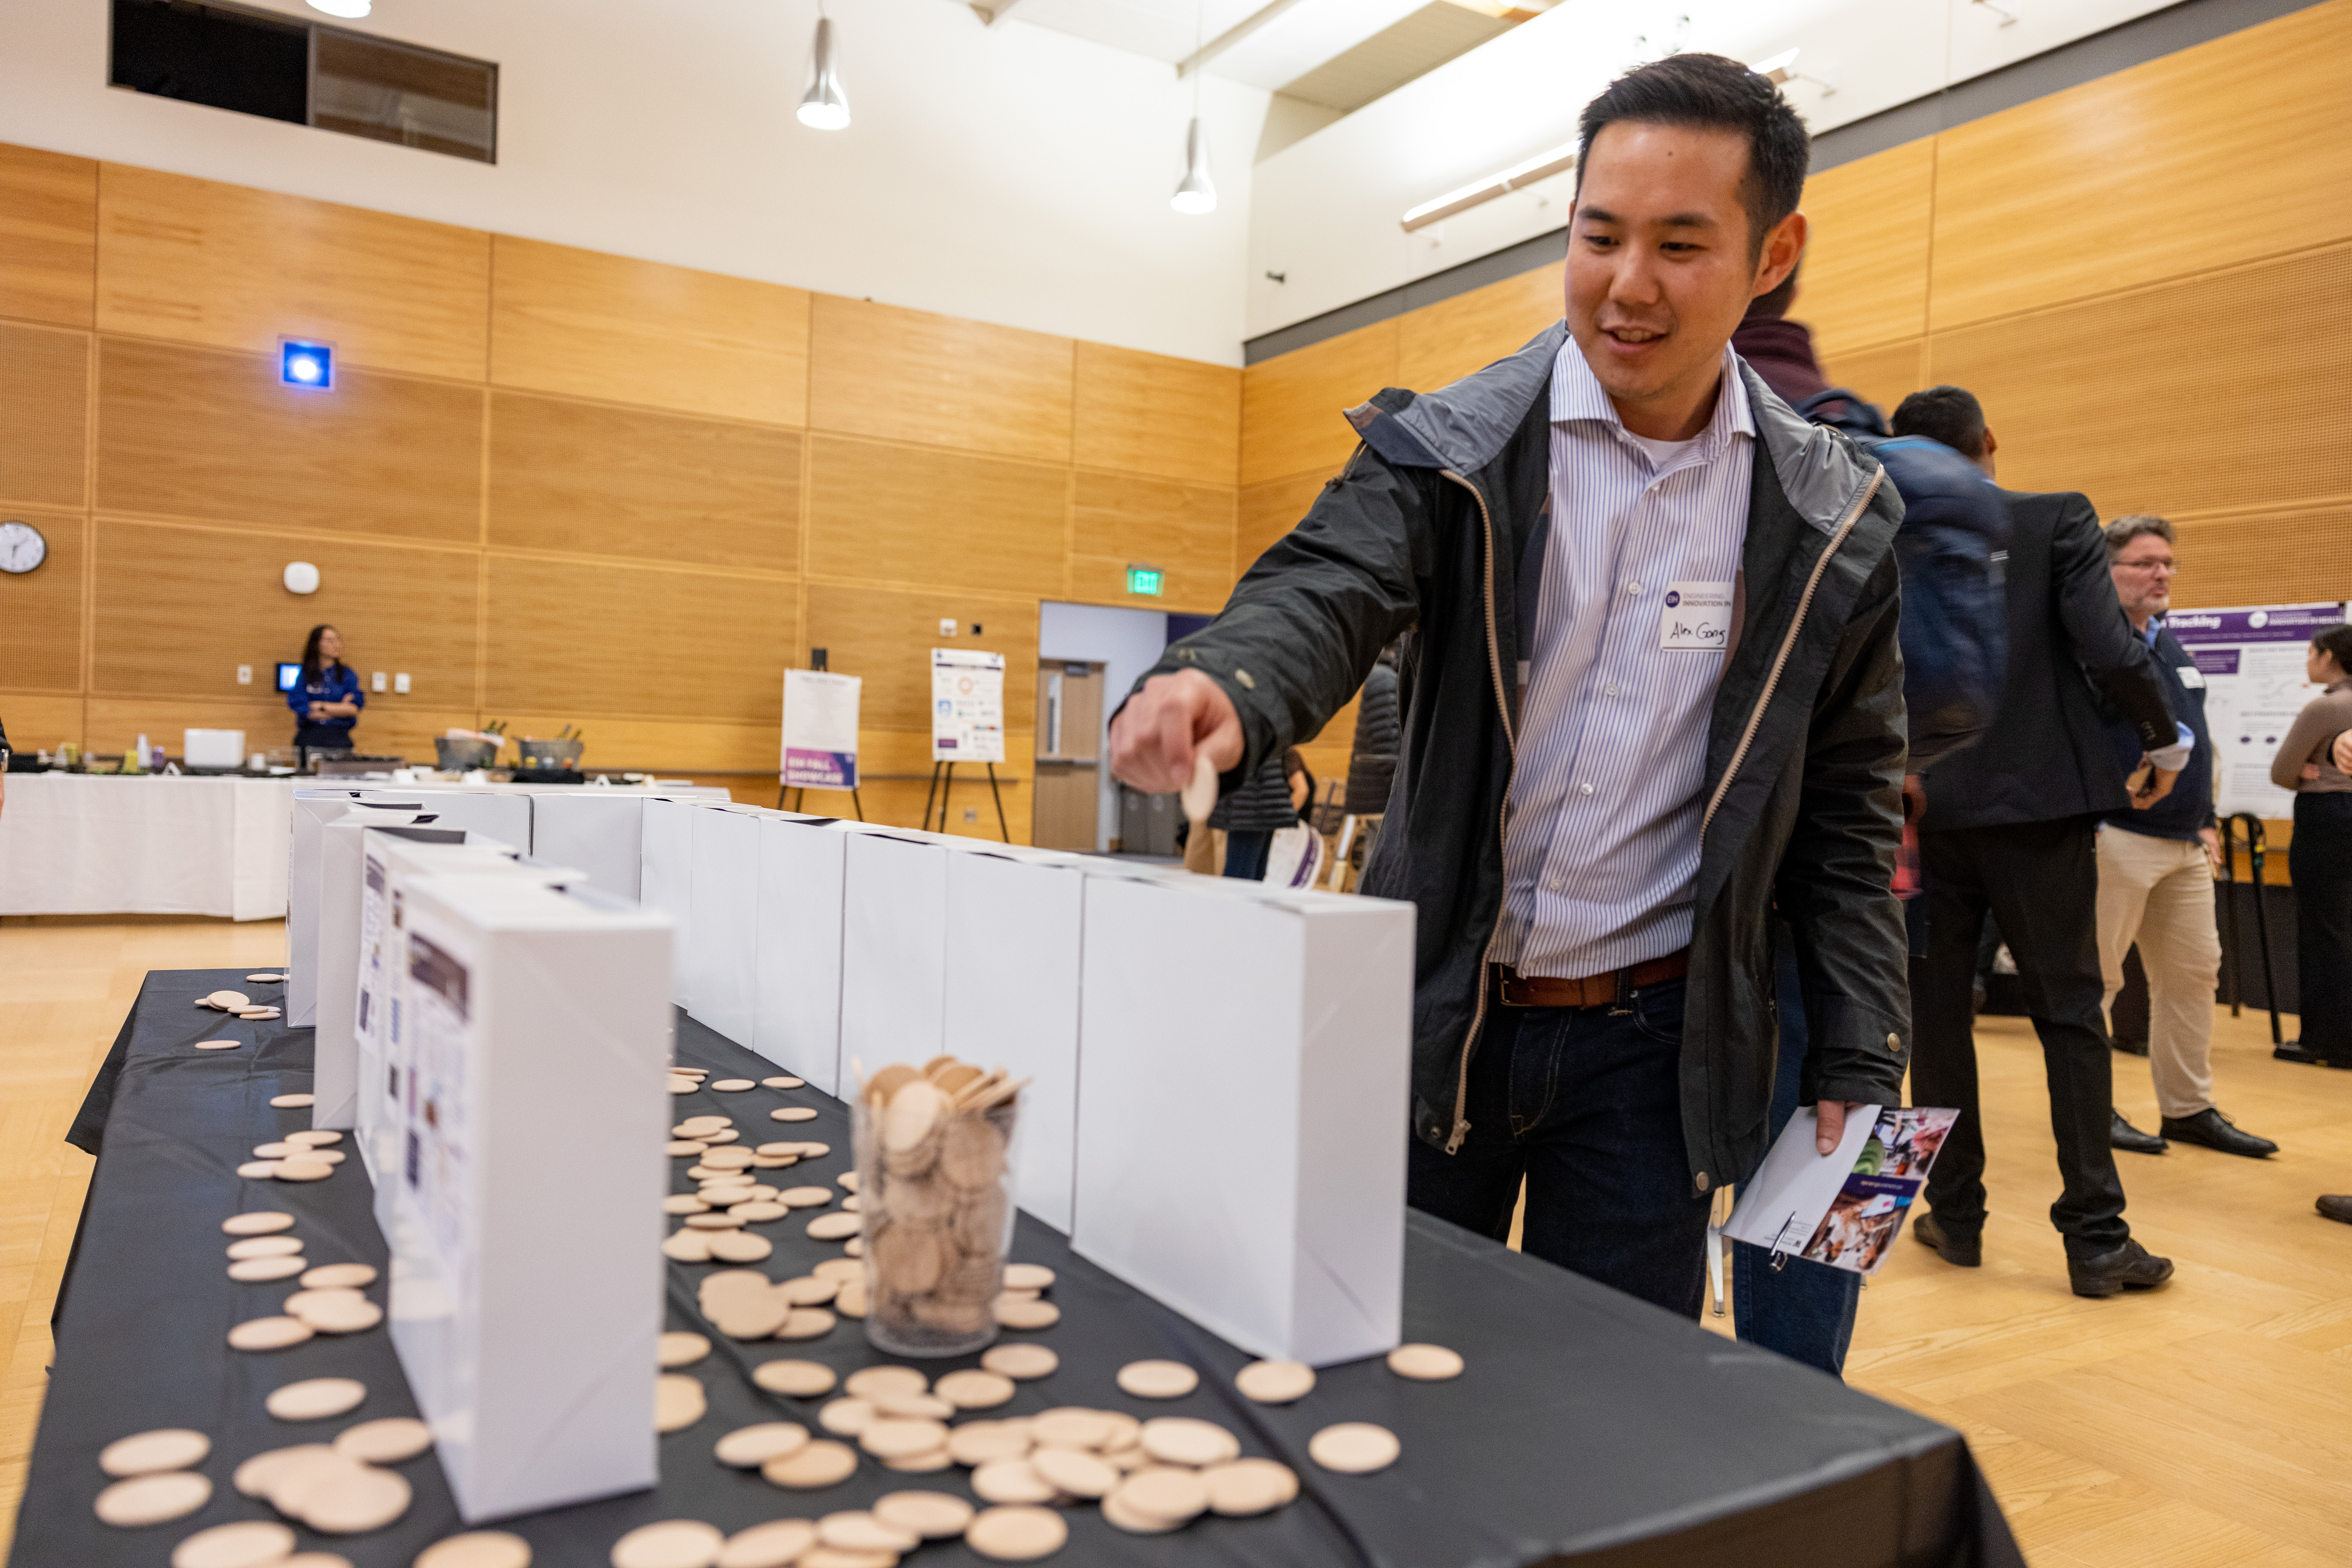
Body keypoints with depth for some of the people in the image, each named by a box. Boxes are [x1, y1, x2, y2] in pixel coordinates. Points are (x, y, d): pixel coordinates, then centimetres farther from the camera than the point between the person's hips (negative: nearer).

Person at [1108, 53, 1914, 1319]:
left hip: (1651, 1043, 1)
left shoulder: (1833, 521, 0)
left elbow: (1843, 813, 4)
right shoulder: (1445, 452, -5)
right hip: (1435, 1020, 0)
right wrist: (1221, 690, -44)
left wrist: (1858, 1070, 1)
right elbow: (1320, 591, -21)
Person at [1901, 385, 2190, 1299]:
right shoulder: (2059, 522, -3)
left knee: (1939, 1014, 11)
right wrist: (2165, 742, 4)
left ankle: (1955, 1215, 18)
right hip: (2038, 805, -1)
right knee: (2070, 1017, 6)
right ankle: (2096, 1238, 9)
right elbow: (2110, 651, -12)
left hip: (1923, 810, 2)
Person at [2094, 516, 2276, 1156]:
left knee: (2193, 973, 10)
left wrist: (2206, 821, 18)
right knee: (2096, 977, -1)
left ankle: (2189, 1108, 20)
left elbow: (2199, 743, 24)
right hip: (2116, 839, -8)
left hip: (2184, 845, 9)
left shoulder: (2173, 650, 18)